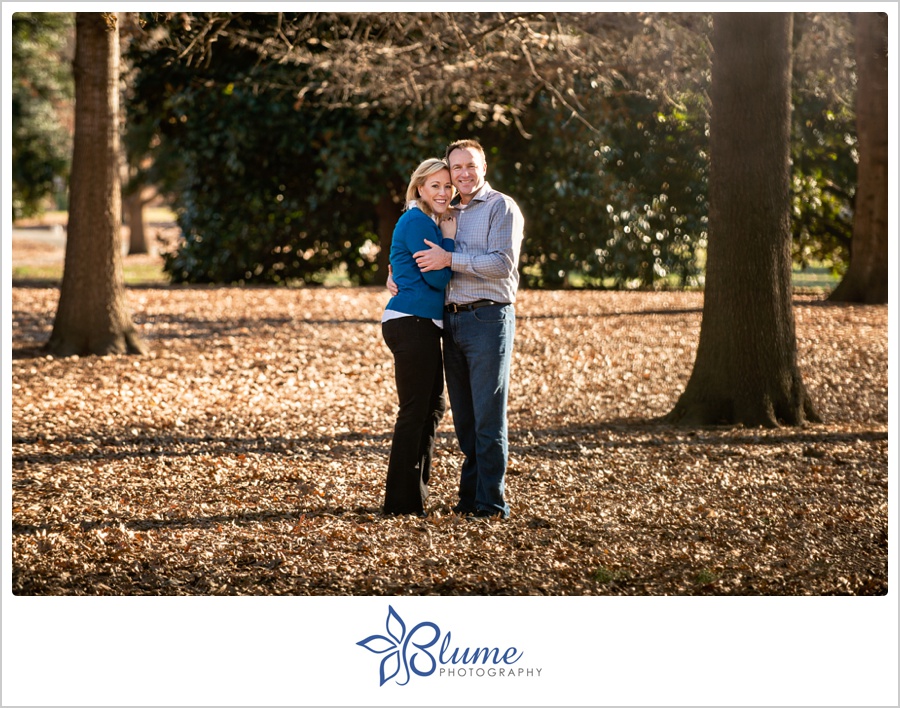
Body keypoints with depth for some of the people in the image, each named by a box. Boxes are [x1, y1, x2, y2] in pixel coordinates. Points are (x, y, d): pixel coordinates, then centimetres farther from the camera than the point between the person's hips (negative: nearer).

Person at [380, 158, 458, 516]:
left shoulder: (430, 222, 19)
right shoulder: (417, 221, -12)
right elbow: (438, 277, -15)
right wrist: (449, 237, -5)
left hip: (423, 325, 10)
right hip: (411, 323, -10)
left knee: (432, 406, 17)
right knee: (415, 411, -6)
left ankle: (416, 490, 26)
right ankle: (402, 500, 0)